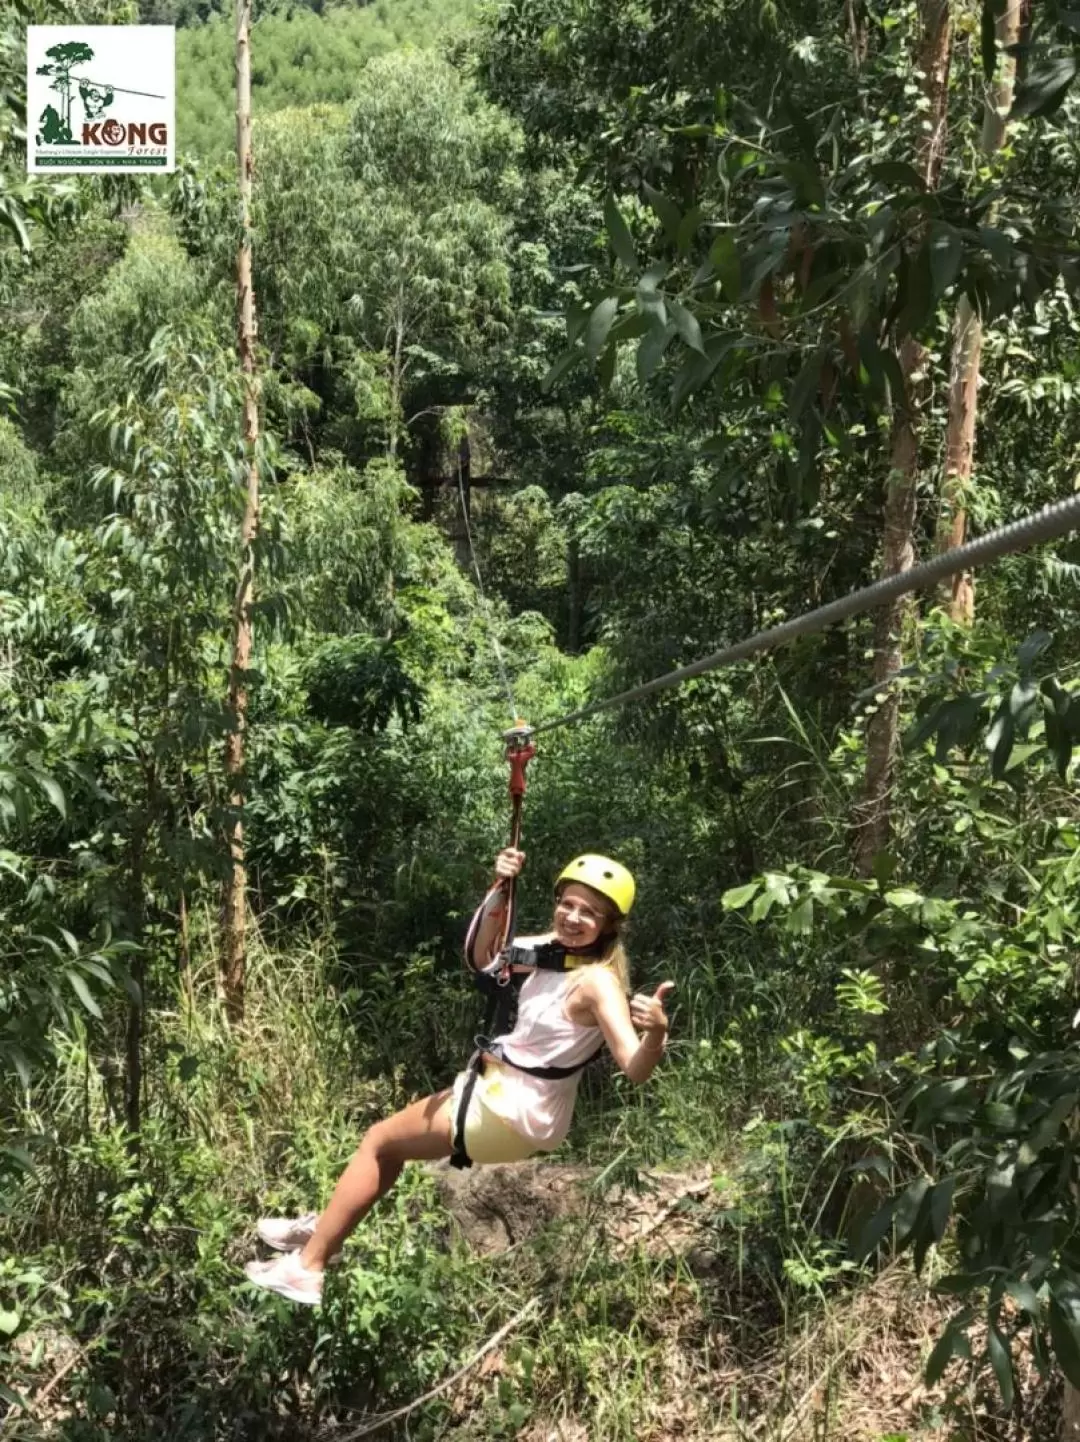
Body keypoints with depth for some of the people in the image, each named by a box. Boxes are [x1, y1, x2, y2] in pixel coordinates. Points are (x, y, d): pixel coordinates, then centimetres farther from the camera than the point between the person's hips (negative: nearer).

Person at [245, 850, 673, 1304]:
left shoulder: (598, 982, -26)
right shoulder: (556, 947, -3)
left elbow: (635, 1069, -35)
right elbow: (481, 956, 7)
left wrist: (656, 1033, -57)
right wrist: (500, 890, -7)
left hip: (512, 1114, -8)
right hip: (504, 1092, 8)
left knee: (378, 1142, 6)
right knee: (391, 1140, 24)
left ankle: (306, 1268, 18)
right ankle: (325, 1229, 43)